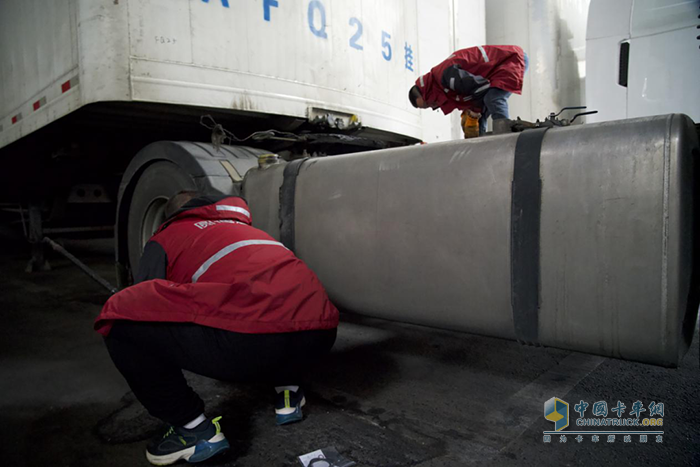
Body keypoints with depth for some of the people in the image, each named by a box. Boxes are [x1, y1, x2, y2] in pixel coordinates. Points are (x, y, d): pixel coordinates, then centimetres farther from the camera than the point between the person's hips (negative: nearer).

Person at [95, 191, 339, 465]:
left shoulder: (165, 239, 21)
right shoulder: (242, 227, 37)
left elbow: (146, 307, 20)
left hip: (255, 340, -7)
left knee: (120, 316, 7)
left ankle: (195, 429, 11)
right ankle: (288, 393, 28)